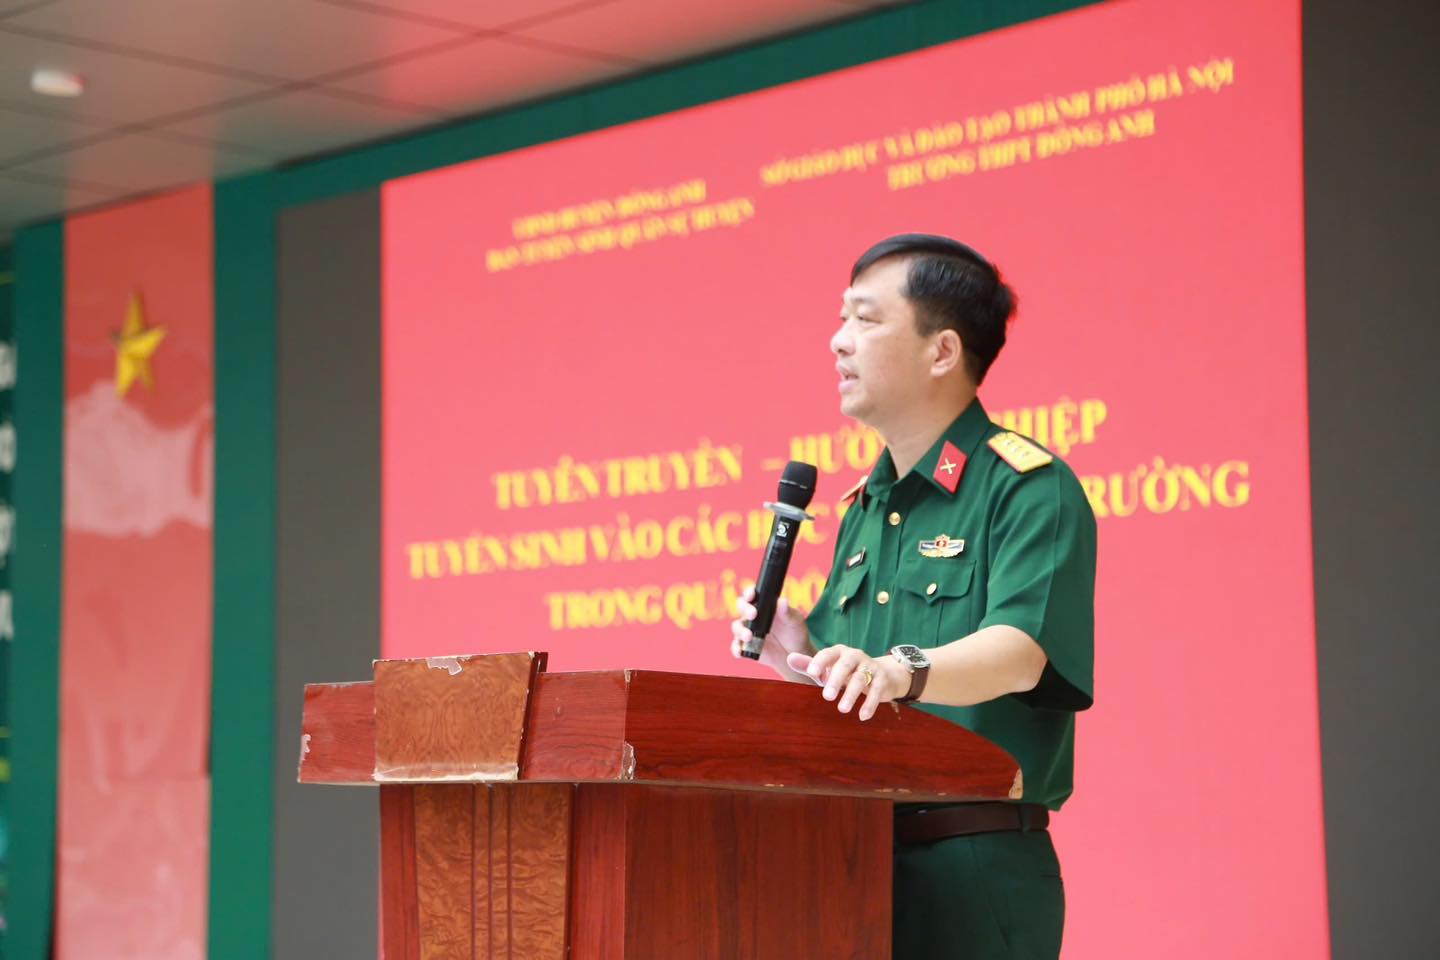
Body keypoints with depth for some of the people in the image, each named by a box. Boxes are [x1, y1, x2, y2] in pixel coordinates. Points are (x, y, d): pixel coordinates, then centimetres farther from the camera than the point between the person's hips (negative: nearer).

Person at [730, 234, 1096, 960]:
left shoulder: (1028, 488, -8)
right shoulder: (865, 507, 16)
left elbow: (1019, 651, -24)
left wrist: (902, 671, -41)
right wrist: (802, 660, -2)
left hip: (973, 871, -7)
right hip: (856, 861, 7)